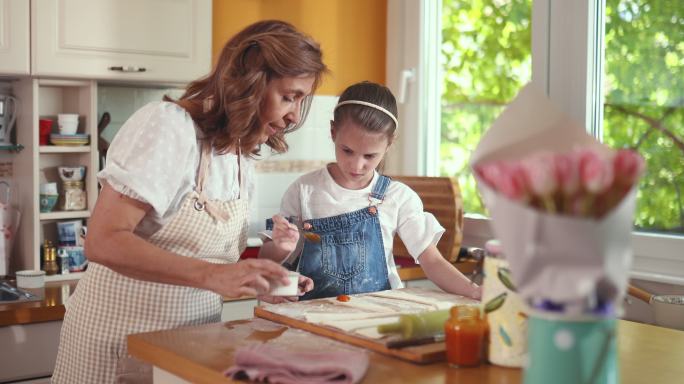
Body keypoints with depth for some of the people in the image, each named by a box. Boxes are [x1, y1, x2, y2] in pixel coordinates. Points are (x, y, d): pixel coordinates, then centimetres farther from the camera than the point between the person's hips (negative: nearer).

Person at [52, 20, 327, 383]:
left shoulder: (243, 156, 4)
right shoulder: (168, 124, -18)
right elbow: (104, 241, -26)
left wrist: (265, 278, -5)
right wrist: (211, 275, -34)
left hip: (193, 340, 7)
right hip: (121, 335, -7)